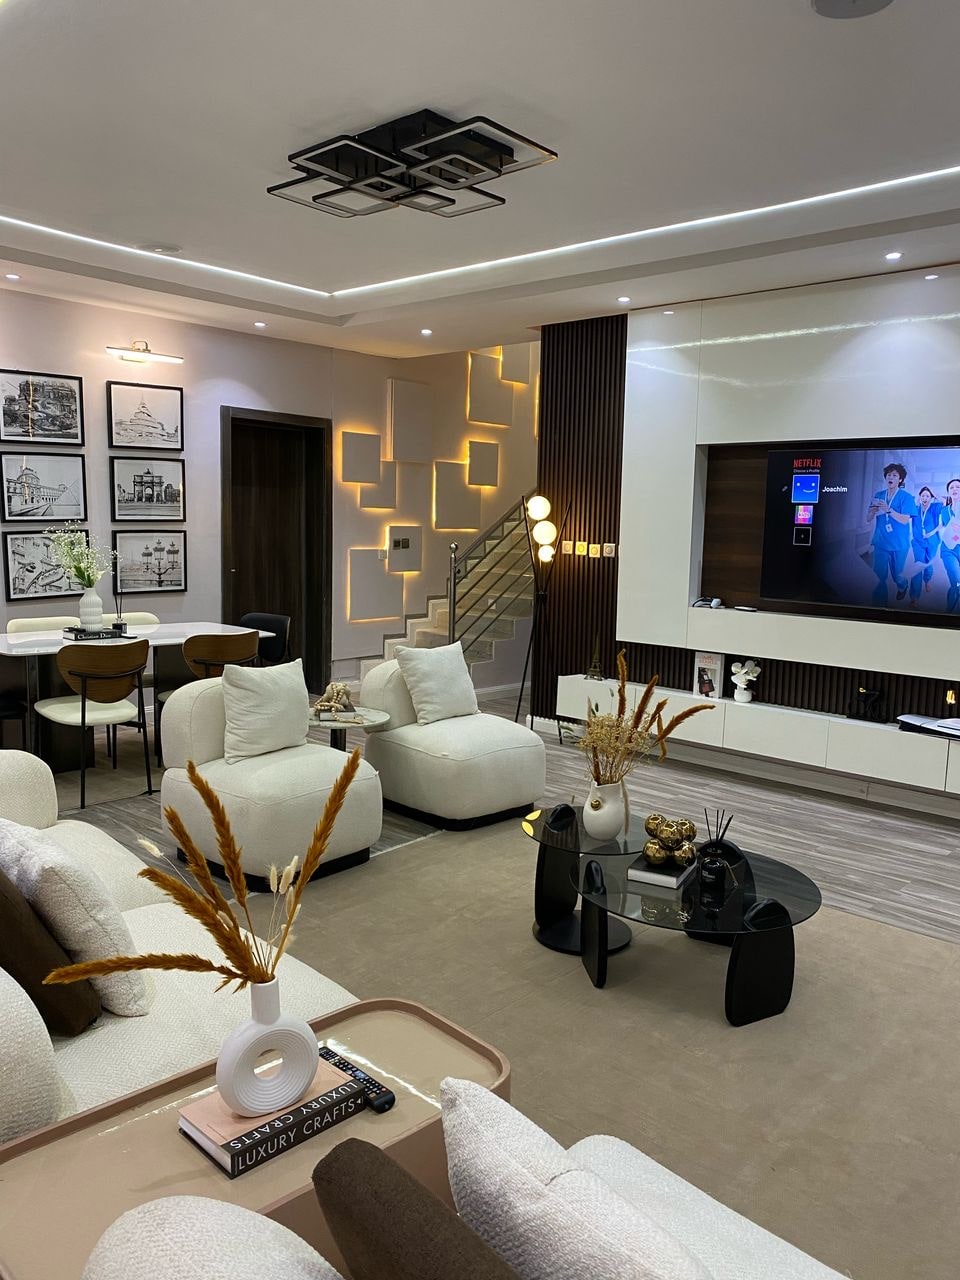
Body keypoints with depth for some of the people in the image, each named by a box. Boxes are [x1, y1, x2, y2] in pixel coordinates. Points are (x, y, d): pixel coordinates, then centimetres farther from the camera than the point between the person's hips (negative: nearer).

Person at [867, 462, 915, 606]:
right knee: (879, 576, -4)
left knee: (897, 575, 12)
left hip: (899, 544, -2)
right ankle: (879, 605, 6)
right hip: (881, 542, 3)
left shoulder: (906, 497, -6)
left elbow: (905, 520, -14)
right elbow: (869, 518, 6)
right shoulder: (879, 495, 6)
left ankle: (903, 586, 46)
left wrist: (888, 509, -27)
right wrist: (874, 509, -16)